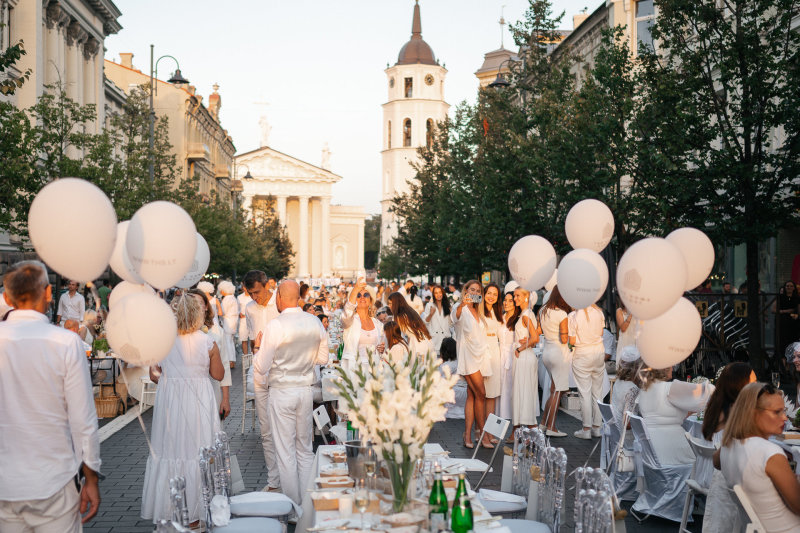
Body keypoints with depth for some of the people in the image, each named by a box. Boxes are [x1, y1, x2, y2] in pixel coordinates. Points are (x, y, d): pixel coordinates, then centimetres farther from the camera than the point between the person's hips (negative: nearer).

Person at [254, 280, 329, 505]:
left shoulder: (275, 326, -16)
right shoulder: (315, 322, 0)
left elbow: (261, 366, -12)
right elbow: (323, 358, 10)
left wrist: (260, 346, 7)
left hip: (281, 392, -5)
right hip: (306, 389, 5)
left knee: (286, 452, 4)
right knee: (305, 449, 16)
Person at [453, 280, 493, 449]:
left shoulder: (478, 312, 20)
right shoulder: (462, 309, -4)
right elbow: (455, 316, -29)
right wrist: (462, 304, -49)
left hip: (479, 355, 7)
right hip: (467, 354, -7)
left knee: (472, 396, 4)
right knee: (481, 394, -11)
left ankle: (468, 435, 4)